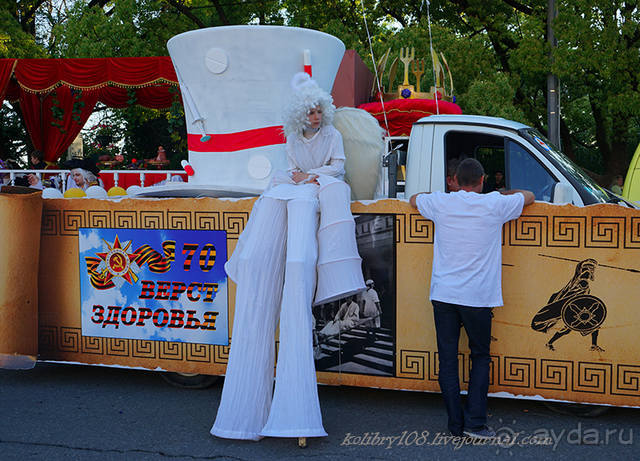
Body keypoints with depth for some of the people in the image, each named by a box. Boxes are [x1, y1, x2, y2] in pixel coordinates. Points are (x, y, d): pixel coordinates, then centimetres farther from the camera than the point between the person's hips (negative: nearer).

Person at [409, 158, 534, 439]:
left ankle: (456, 424, 8)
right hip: (477, 297, -1)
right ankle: (475, 422, 2)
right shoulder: (494, 204, -2)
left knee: (447, 358, 8)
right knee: (480, 356, 12)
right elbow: (529, 196, 17)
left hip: (443, 294, 1)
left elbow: (414, 199, 26)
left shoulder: (441, 203, 3)